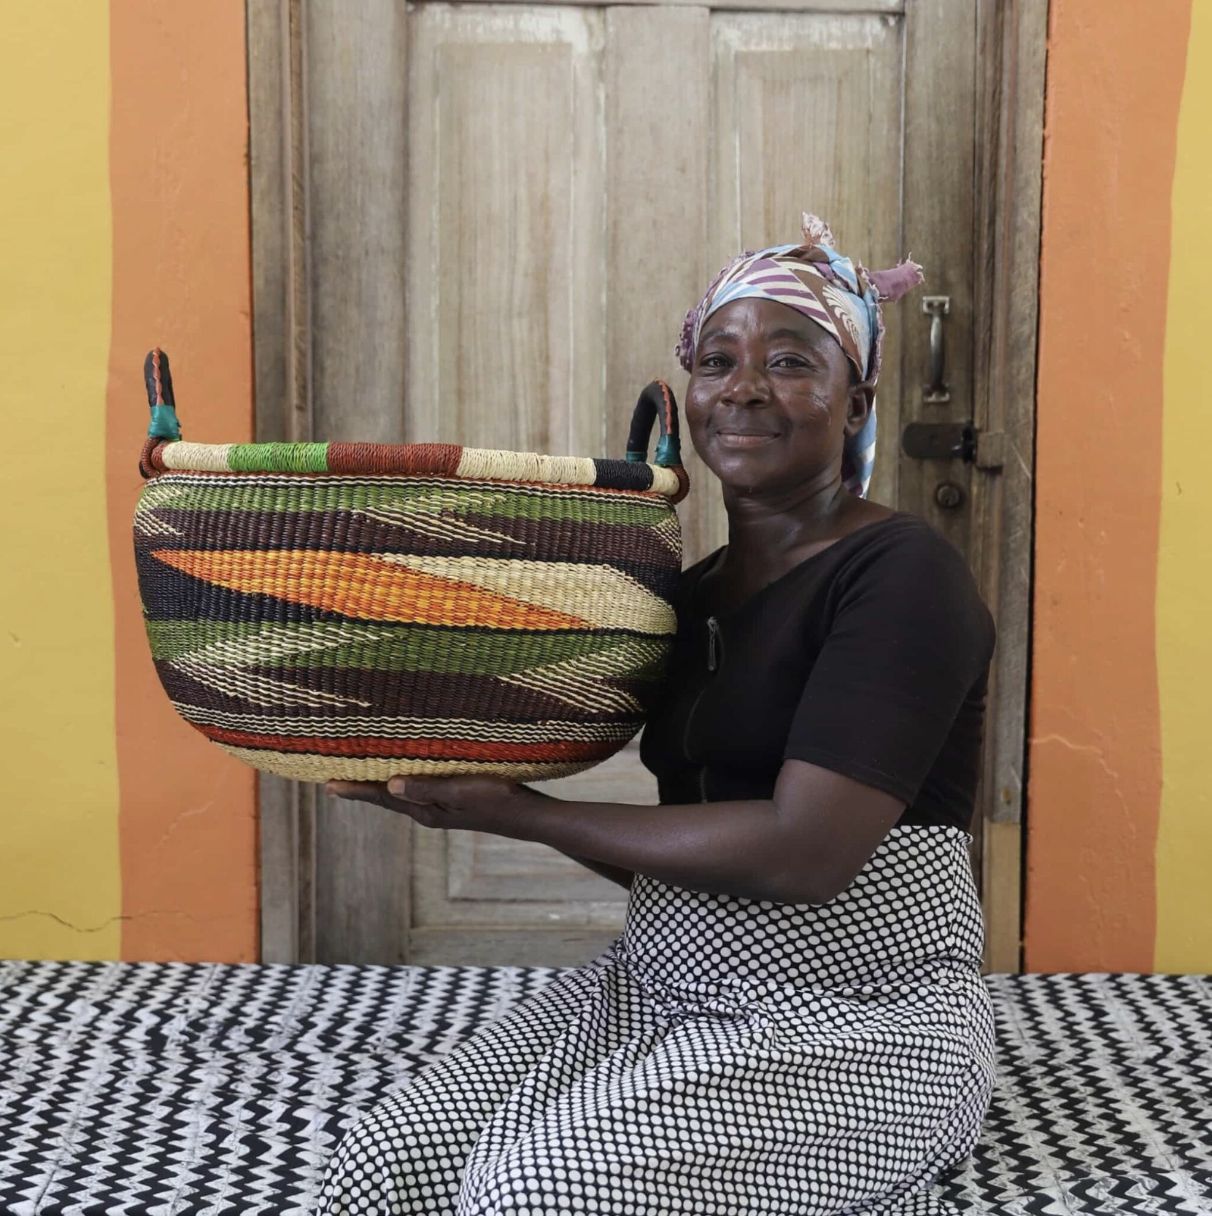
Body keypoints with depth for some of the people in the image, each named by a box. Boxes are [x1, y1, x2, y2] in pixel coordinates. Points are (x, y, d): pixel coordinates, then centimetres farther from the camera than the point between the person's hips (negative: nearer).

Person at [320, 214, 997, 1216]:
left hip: (855, 1023, -5)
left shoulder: (900, 573, -13)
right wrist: (460, 789, -1)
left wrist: (521, 814, -15)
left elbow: (804, 854, -23)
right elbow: (671, 862, 12)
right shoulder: (696, 591, 10)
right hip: (663, 989, 6)